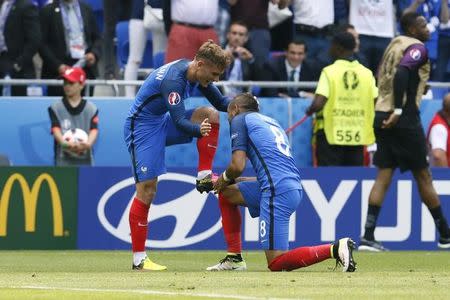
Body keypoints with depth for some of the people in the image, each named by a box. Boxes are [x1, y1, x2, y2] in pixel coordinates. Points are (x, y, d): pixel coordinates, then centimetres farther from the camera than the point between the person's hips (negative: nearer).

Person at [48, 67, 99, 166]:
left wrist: (88, 144, -30)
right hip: (63, 161, -1)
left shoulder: (91, 108, 6)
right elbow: (55, 129, -8)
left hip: (85, 161, 1)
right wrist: (65, 143, -30)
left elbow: (94, 130, -6)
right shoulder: (56, 107, 5)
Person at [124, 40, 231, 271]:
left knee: (211, 115, -9)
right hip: (143, 128, -8)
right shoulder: (173, 79, -29)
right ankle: (138, 259, -7)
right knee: (147, 189, -11)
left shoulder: (197, 73, -2)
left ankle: (203, 176, -6)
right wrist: (198, 130, -57)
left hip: (162, 122, 8)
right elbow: (180, 122, -37)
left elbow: (220, 102, 7)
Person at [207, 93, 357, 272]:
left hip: (277, 190, -9)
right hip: (295, 188, 9)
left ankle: (335, 249, -22)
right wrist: (228, 181, 34)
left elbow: (238, 166, -3)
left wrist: (225, 178, 20)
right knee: (226, 192, 26)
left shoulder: (239, 119, 8)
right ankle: (234, 259, 22)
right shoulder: (271, 121, 31)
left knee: (276, 264, -10)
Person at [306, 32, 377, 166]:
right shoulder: (366, 73, 3)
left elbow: (318, 103, -17)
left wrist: (310, 111, 3)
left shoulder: (329, 72, -9)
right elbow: (377, 103, 1)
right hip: (358, 135, 4)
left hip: (330, 135, -4)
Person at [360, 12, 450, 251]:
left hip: (382, 116, 7)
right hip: (404, 119, -7)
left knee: (383, 175, 4)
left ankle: (368, 236, -7)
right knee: (423, 176, 2)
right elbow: (401, 74, -23)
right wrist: (398, 110, -25)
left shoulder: (395, 45, 18)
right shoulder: (417, 48, -8)